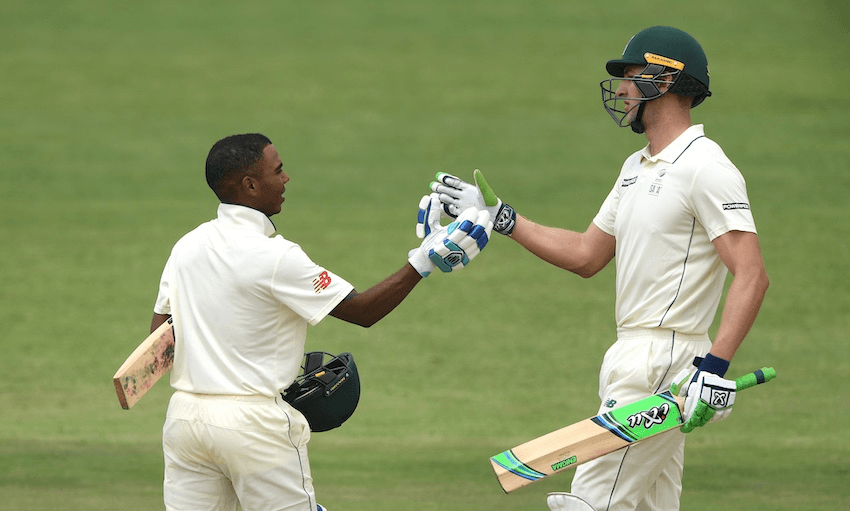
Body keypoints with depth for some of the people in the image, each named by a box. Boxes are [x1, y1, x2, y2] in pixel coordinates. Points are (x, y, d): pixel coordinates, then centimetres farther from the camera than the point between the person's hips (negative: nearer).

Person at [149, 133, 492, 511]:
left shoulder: (186, 247, 7)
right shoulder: (274, 256, -13)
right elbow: (362, 311, -10)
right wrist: (424, 260, -7)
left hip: (185, 416, 6)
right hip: (254, 422, -6)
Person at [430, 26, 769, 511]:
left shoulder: (706, 169, -13)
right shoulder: (637, 167, 18)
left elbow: (752, 276, -21)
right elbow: (586, 255, 26)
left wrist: (716, 366, -30)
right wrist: (499, 217, 22)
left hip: (666, 365, -10)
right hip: (634, 358, 10)